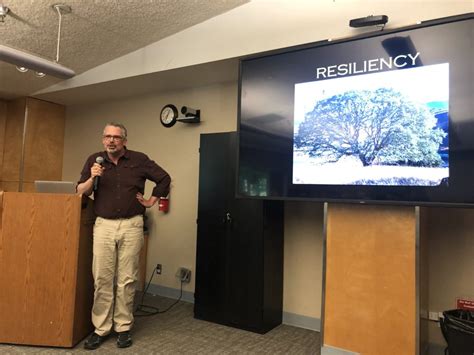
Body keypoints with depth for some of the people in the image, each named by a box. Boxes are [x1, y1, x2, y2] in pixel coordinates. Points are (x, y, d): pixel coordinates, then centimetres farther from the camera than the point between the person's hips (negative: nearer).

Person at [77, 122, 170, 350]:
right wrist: (92, 178, -12)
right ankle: (100, 329, 16)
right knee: (102, 279, 3)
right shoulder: (94, 160, 7)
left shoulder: (139, 160, 2)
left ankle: (123, 327, 17)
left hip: (131, 225, -1)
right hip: (103, 225, 1)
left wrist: (151, 201, 7)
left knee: (127, 280, 4)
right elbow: (80, 192, 6)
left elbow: (164, 179, 11)